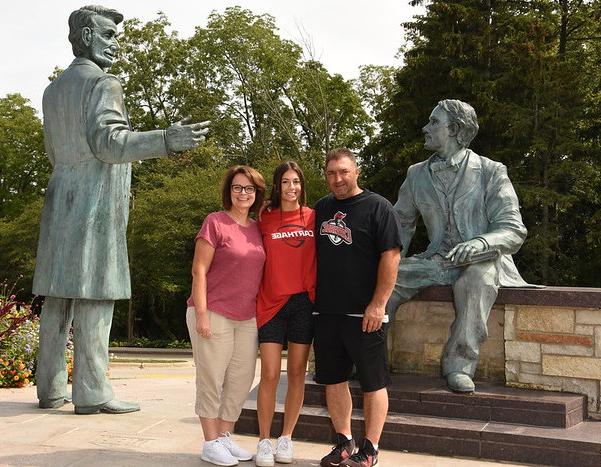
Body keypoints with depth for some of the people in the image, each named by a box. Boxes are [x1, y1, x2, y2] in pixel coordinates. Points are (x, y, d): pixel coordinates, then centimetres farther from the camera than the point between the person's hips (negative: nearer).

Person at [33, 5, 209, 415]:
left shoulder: (54, 90, 20)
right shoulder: (104, 84, -6)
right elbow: (108, 142, -17)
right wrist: (167, 141, -23)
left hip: (60, 201, 8)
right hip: (95, 203, -8)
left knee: (59, 297, 8)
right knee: (94, 297, -7)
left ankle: (51, 388, 12)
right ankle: (91, 392, -5)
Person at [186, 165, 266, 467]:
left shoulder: (257, 229, 11)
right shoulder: (215, 222, -7)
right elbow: (199, 271, -10)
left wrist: (260, 312, 12)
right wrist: (201, 314, -15)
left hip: (247, 319, 7)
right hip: (214, 315, -6)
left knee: (241, 381, 10)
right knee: (212, 381, 1)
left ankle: (224, 437, 23)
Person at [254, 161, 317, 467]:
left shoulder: (313, 218, 5)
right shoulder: (264, 220, 4)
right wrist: (255, 298, -3)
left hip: (304, 303, 1)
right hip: (272, 303, -1)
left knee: (296, 373, 7)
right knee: (270, 374, -4)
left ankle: (286, 438, 20)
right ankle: (264, 442, 8)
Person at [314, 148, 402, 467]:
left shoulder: (377, 207, -4)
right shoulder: (321, 209, 13)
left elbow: (391, 256, -11)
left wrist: (378, 304, -16)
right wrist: (312, 297, 13)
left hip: (364, 314, -6)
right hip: (326, 310, 6)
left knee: (373, 382, 2)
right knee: (333, 380, 11)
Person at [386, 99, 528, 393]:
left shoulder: (491, 172, -3)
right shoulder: (417, 174, 11)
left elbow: (513, 230, -10)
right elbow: (401, 223, 20)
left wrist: (479, 243, -31)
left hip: (481, 262, -4)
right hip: (437, 263, 4)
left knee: (477, 276, -39)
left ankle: (459, 363, -28)